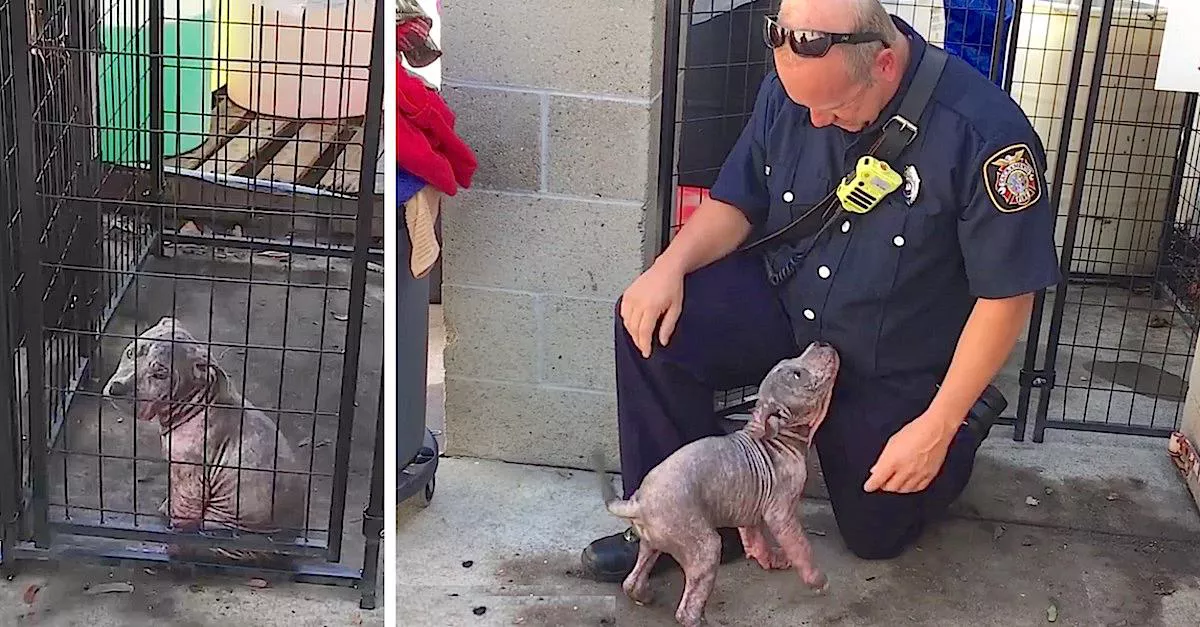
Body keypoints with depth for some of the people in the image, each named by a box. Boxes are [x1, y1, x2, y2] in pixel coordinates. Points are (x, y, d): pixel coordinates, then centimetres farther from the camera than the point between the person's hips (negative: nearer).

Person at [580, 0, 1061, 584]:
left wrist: (937, 426, -21)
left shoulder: (986, 135, -30)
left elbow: (1006, 295, -22)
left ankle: (964, 427, 38)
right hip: (784, 303, 4)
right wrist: (671, 264, -21)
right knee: (650, 325, -22)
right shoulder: (790, 89, -14)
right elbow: (736, 204, 0)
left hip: (893, 369, -3)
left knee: (876, 533, 9)